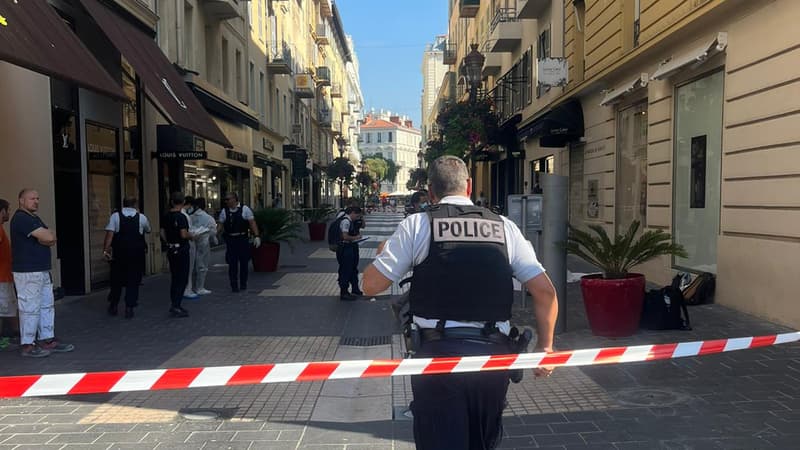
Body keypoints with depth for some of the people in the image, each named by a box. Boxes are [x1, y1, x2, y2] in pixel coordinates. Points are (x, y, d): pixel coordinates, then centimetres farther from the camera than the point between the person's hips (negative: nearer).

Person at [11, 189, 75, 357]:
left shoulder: (34, 217, 18)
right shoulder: (21, 218, -14)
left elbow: (51, 239, 10)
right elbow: (48, 237, -21)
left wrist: (45, 236, -10)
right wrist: (45, 235, 0)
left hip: (42, 270, 10)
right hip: (28, 272, -10)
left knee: (46, 306, 12)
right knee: (30, 309, -3)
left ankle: (47, 340, 19)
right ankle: (28, 345, 5)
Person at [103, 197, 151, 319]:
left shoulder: (115, 216, -3)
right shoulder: (141, 217, -1)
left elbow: (109, 234, -12)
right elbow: (148, 230, 18)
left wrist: (106, 250, -14)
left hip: (119, 254, 1)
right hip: (137, 254, -1)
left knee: (116, 279, 15)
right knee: (133, 281, 6)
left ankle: (113, 306, 25)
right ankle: (129, 308, 3)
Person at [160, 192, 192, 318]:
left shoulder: (166, 216, 6)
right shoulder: (181, 216, -17)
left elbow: (162, 233, 9)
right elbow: (184, 235, -23)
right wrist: (191, 236, -4)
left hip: (171, 250, 8)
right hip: (181, 250, -8)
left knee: (174, 278, 16)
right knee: (182, 279, -1)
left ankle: (174, 305, 22)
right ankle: (176, 307, -4)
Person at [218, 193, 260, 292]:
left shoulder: (244, 209, -2)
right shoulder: (224, 211, 5)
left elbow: (252, 223, -3)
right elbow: (221, 225, 7)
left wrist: (256, 236, -10)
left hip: (243, 239, -1)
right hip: (230, 239, 1)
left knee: (244, 262, 7)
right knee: (232, 263, 0)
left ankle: (243, 284, 20)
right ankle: (234, 285, 7)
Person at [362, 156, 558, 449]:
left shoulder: (417, 224, 1)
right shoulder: (504, 227, 9)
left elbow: (371, 285, 3)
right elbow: (546, 292, 6)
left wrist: (382, 254, 24)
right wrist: (545, 347, 16)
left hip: (438, 355, -4)